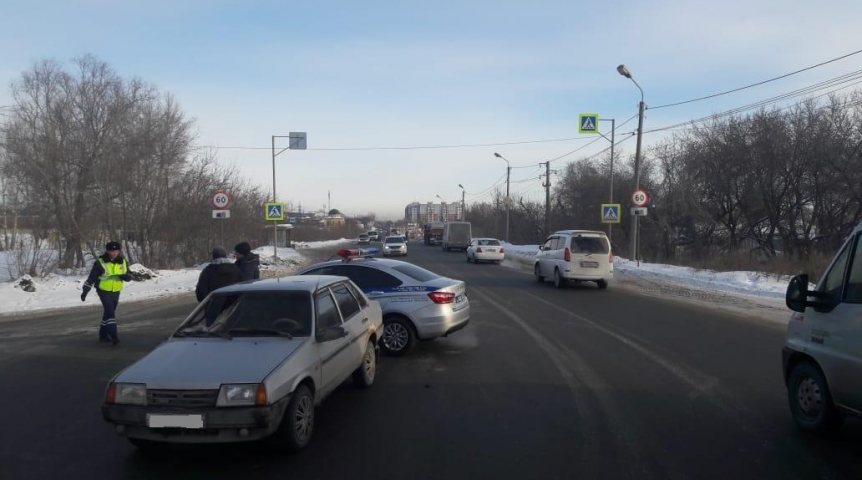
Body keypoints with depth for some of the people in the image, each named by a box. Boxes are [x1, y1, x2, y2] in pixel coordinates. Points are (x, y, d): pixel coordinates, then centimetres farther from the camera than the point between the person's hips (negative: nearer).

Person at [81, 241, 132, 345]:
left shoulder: (123, 262, 1)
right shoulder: (100, 262, -11)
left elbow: (129, 276, 5)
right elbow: (91, 277, -7)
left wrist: (125, 276, -19)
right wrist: (85, 291, -7)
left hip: (116, 292, 5)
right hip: (104, 291, -5)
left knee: (109, 312, 15)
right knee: (110, 312, -17)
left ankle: (103, 335, 27)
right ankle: (114, 335, -22)